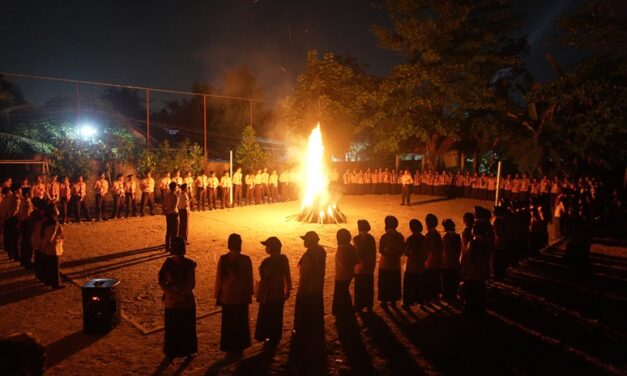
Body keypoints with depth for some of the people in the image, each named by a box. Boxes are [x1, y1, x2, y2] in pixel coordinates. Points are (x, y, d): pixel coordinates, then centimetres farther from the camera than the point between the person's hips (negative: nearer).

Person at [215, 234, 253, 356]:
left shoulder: (223, 259, -13)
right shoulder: (246, 259, -12)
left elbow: (219, 279, -8)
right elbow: (249, 279, -3)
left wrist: (218, 295, 3)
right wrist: (249, 294, 9)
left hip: (227, 296, 0)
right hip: (242, 296, 0)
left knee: (228, 324, 14)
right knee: (241, 323, 16)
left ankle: (230, 348, 23)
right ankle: (239, 347, 25)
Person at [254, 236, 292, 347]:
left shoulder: (267, 262, -23)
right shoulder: (284, 259, -4)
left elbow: (264, 280, -20)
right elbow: (287, 275, 3)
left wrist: (260, 295, -10)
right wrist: (288, 289, 14)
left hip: (269, 294, -6)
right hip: (280, 293, 6)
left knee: (266, 317, 11)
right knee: (277, 317, 17)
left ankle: (270, 339, 20)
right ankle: (275, 339, 29)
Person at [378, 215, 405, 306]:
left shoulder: (384, 236, -16)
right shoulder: (400, 236, -3)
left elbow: (381, 250, -15)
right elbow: (402, 249, 1)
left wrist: (388, 254, -2)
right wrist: (396, 255, 6)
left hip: (385, 264, -4)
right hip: (396, 264, 4)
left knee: (384, 284, 8)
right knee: (395, 283, 15)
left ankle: (384, 300, 14)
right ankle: (393, 300, 22)